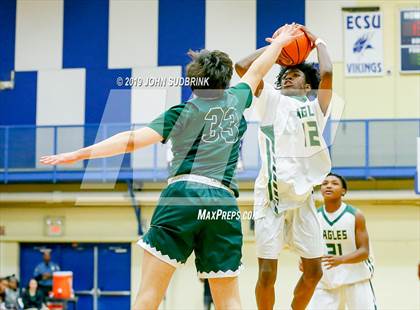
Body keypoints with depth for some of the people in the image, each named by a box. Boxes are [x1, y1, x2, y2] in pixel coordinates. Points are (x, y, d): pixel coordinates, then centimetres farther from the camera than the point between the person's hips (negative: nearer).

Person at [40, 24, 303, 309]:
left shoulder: (183, 112, 8)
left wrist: (79, 154, -3)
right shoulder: (235, 101, 17)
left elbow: (134, 140, -3)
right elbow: (256, 72, 37)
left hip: (183, 194, -3)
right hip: (224, 202, 3)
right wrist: (278, 44, 56)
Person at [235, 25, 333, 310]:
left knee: (314, 271, 4)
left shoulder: (316, 107, 13)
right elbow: (243, 67, 3)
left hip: (303, 196, 1)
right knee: (267, 273, -5)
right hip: (271, 195, -1)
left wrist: (318, 42, 10)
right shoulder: (271, 101, 14)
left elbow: (327, 74, -5)